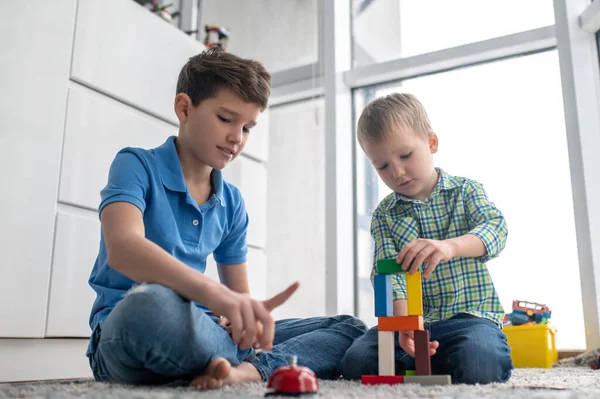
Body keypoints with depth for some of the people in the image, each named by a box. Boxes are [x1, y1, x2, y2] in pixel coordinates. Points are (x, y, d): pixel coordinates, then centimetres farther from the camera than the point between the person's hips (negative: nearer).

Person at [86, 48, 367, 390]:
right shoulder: (136, 165, -5)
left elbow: (238, 294, 12)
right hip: (126, 331, -6)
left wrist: (249, 315, -14)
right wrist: (213, 292, -42)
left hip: (200, 333, 6)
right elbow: (123, 249, -26)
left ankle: (245, 370, -27)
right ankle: (256, 355, -15)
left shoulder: (232, 204, 11)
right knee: (153, 305, -44)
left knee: (350, 330, 0)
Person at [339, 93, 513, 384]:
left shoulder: (465, 191, 3)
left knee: (479, 367, -33)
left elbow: (495, 229, -16)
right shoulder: (384, 215, 5)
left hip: (470, 315, -1)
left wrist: (450, 246, -39)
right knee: (356, 362, -21)